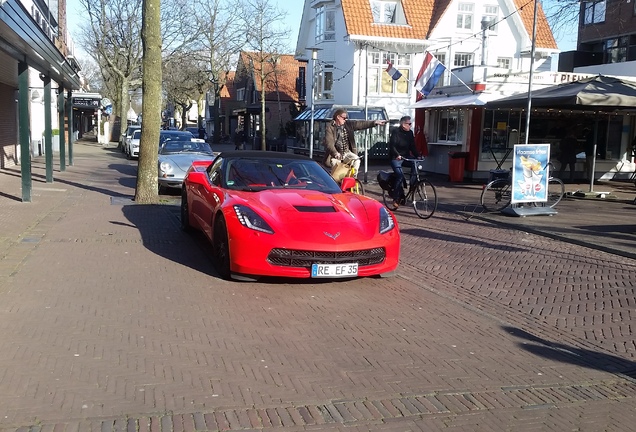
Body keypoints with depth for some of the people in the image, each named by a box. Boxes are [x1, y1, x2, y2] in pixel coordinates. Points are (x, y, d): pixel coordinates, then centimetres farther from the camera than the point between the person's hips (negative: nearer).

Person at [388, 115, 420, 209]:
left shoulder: (410, 133, 6)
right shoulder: (396, 132, -10)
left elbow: (412, 146, 6)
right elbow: (392, 145, -19)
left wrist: (418, 156, -9)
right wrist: (397, 155, -34)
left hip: (406, 157, 6)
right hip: (396, 158, -6)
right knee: (400, 175, -22)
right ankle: (396, 199, -11)